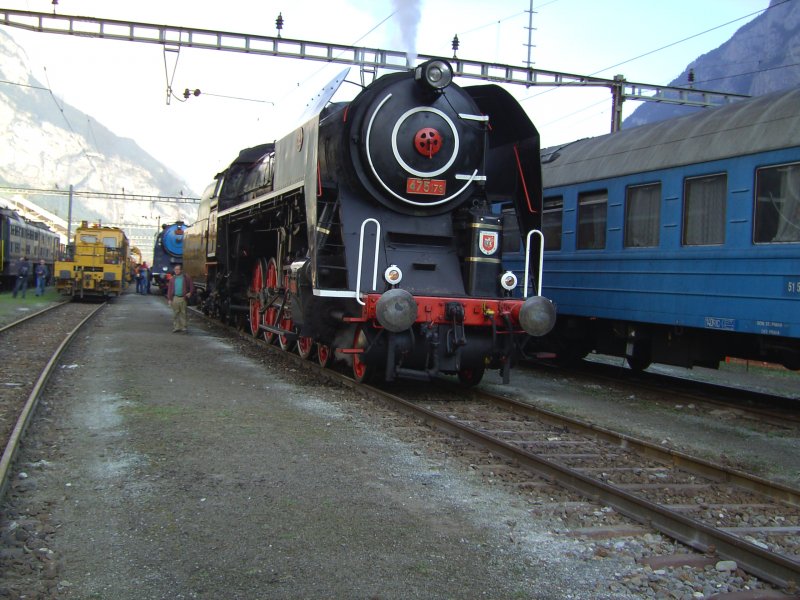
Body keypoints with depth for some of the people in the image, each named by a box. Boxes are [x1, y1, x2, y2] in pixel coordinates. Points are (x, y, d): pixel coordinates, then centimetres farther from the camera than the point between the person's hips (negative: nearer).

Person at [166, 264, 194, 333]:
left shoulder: (186, 278, 4)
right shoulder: (172, 279, 11)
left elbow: (191, 285, 7)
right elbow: (169, 289, 9)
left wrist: (190, 292, -8)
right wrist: (169, 299, 3)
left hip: (183, 298, -2)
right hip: (175, 298, 2)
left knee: (183, 313, 2)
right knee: (175, 313, 2)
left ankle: (183, 327, 8)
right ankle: (176, 327, 7)